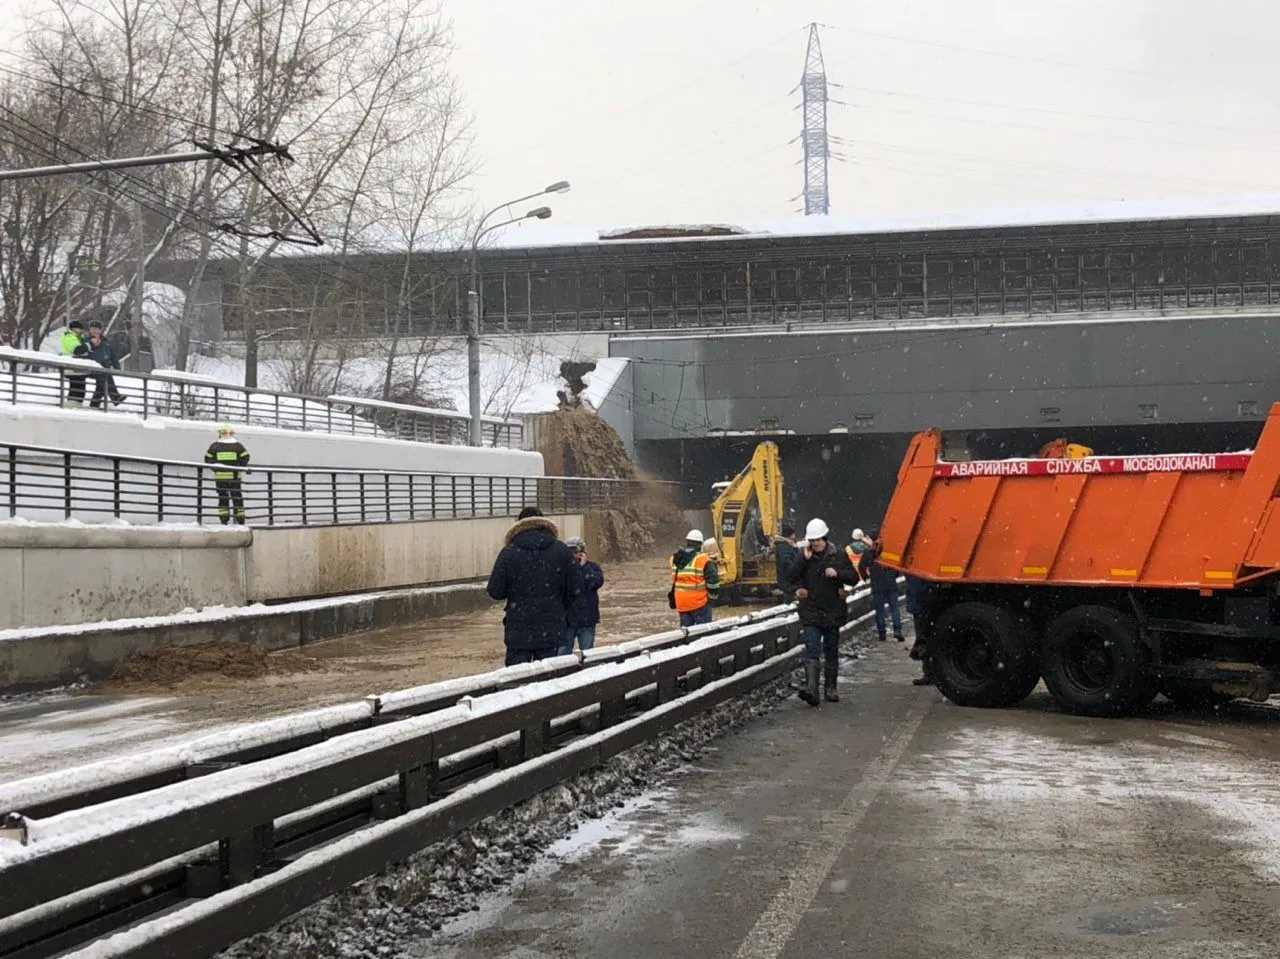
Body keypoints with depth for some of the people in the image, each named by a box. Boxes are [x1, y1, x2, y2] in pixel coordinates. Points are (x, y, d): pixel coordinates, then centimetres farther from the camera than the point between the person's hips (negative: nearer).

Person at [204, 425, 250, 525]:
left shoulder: (215, 445, 1)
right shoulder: (238, 445, 1)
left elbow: (208, 459, 1)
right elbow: (245, 457, -3)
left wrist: (216, 469, 8)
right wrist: (239, 468, 6)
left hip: (220, 476, 0)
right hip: (235, 476, 0)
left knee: (222, 497, 8)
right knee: (237, 497, 9)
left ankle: (224, 519, 1)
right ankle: (241, 519, 8)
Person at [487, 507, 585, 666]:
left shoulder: (509, 553, -7)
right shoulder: (562, 551, -1)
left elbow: (495, 591, -5)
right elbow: (576, 588, 1)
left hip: (518, 631, -1)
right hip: (552, 630, 2)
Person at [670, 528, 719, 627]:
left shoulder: (675, 560, 5)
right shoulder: (704, 561, -14)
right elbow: (713, 581, -13)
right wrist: (712, 597, 1)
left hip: (681, 604, 5)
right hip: (699, 603, -5)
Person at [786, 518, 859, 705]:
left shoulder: (839, 556, 2)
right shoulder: (804, 557, 3)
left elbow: (854, 578, 3)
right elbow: (791, 578, -6)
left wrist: (837, 573, -16)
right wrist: (804, 559, -15)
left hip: (833, 612, 1)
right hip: (811, 613, -1)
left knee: (831, 652, 11)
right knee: (812, 651, -13)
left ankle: (830, 688, 22)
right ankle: (811, 688, -25)